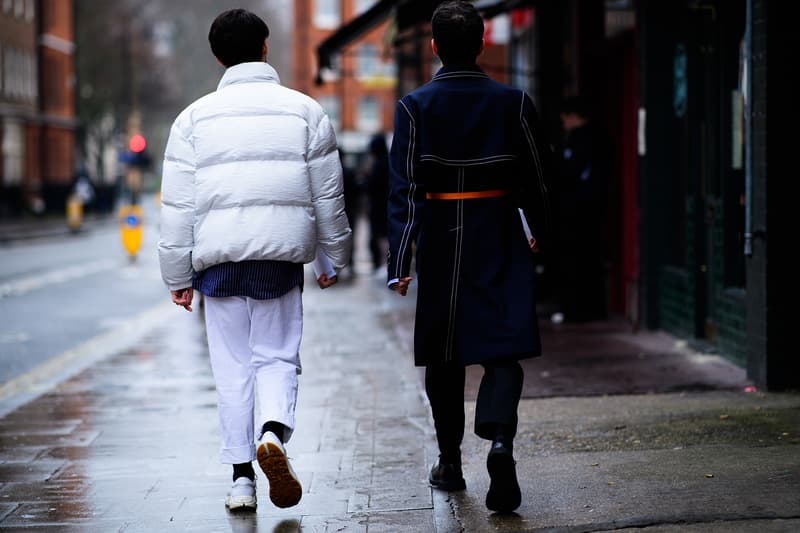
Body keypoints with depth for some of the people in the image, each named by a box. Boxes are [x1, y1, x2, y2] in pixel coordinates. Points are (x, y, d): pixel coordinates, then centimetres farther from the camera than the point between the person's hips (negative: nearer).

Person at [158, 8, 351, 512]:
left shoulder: (195, 117, 4)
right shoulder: (305, 111, 5)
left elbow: (177, 204, 3)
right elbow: (328, 196, 8)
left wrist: (178, 275, 8)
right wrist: (334, 258, 19)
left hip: (219, 257, 0)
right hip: (281, 256, 0)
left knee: (233, 364, 8)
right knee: (277, 356, 8)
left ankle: (241, 475, 7)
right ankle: (274, 433, -20)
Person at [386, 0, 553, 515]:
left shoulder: (415, 106, -4)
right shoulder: (514, 102, -2)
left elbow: (404, 188, -9)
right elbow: (539, 176, 4)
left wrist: (400, 261, -9)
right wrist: (540, 232, 19)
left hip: (440, 241, 0)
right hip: (500, 241, 0)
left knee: (443, 357, 13)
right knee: (502, 349, -1)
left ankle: (450, 462, 22)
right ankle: (500, 440, -26)